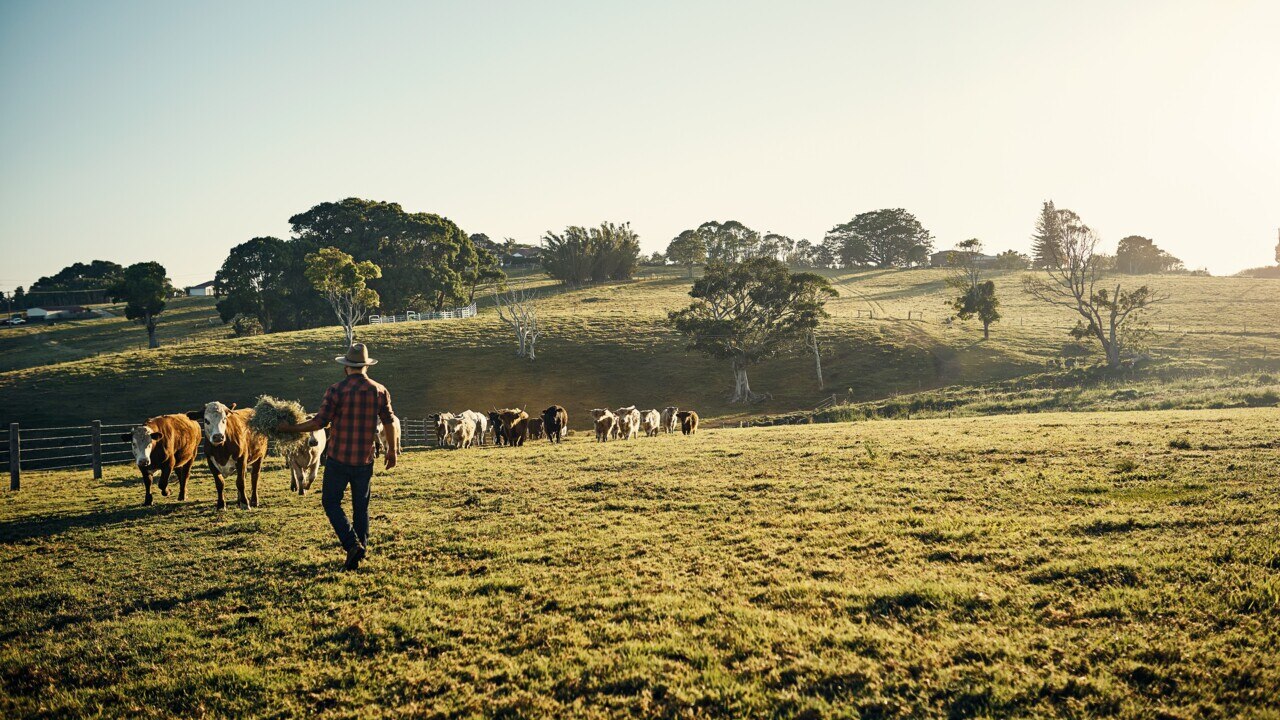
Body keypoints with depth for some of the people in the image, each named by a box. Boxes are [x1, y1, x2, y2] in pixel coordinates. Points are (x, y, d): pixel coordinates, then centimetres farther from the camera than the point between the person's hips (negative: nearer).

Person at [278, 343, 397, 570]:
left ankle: (352, 545, -7)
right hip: (364, 460, 3)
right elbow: (390, 423, 4)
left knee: (331, 501, 9)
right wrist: (392, 451, 17)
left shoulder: (336, 390, -10)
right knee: (361, 506, 15)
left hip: (338, 458, -3)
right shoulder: (380, 391, -1)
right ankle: (362, 547, 16)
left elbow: (319, 422, -12)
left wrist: (291, 428, 0)